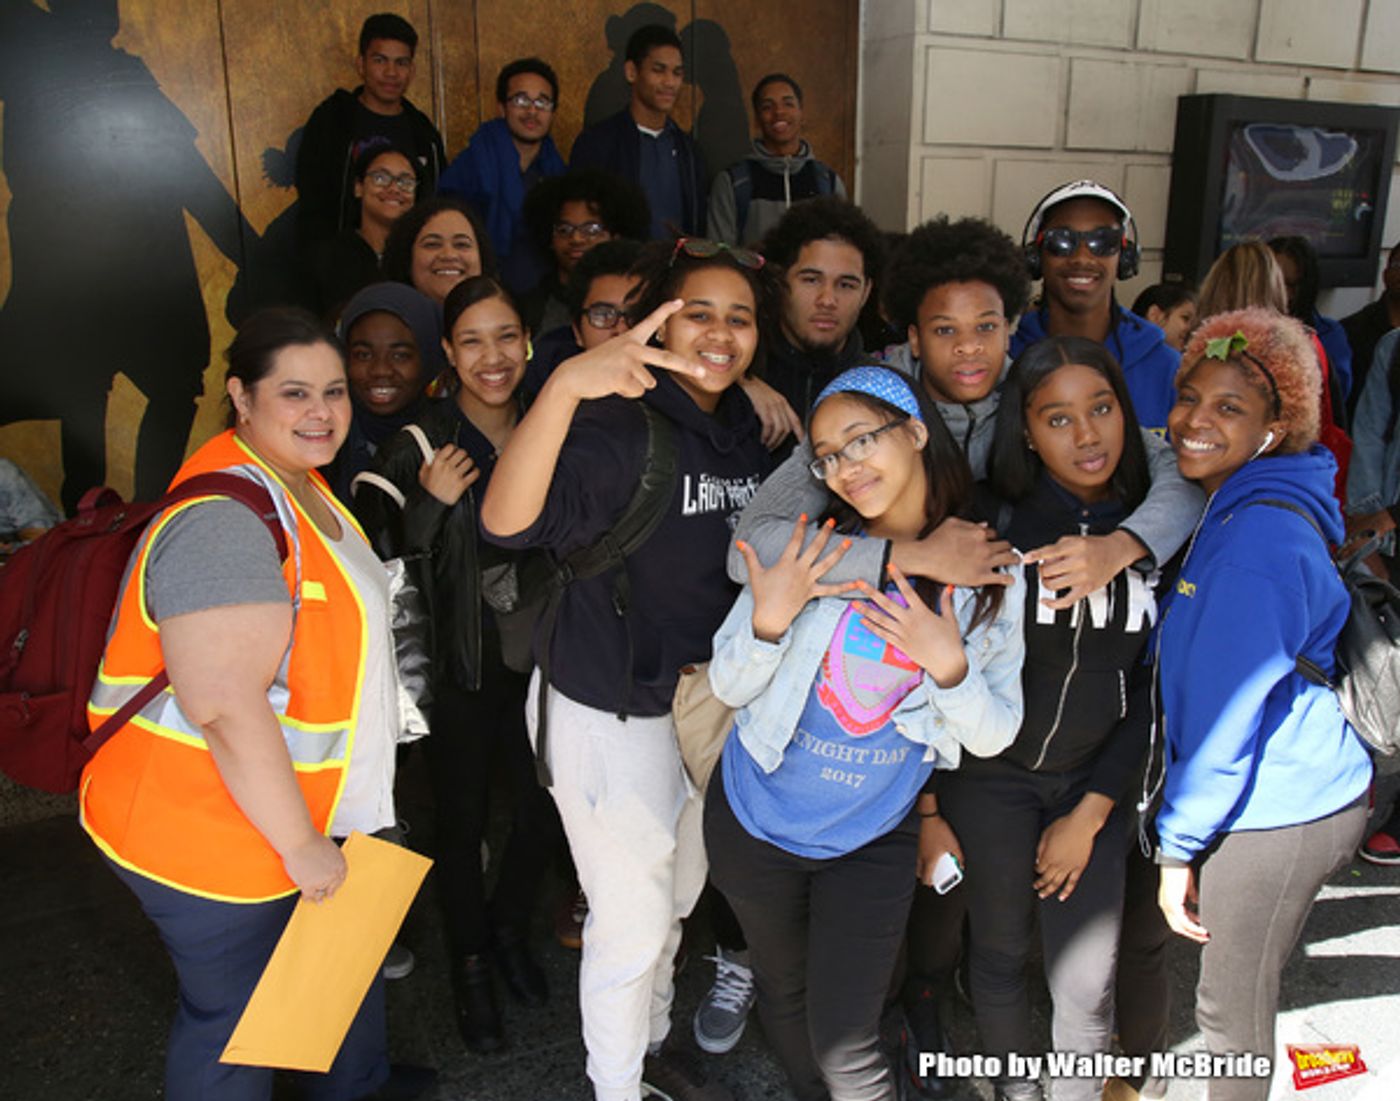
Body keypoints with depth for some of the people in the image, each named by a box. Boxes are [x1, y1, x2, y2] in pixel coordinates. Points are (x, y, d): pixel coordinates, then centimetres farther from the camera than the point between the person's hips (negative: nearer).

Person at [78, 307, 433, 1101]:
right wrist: (303, 846, -22)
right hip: (213, 834, -10)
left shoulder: (301, 484, 7)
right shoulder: (225, 520, -27)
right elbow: (225, 708, -32)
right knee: (234, 1019, 11)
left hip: (295, 807, 10)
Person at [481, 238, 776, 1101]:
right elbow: (508, 521, -40)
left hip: (705, 700, 8)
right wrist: (564, 384, -52)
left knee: (680, 895, 25)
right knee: (632, 925, 8)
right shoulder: (621, 422, -23)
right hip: (609, 714, -7)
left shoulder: (745, 428, 1)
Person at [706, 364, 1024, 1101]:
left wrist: (948, 664, -26)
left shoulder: (987, 574, -10)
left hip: (875, 839, -1)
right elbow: (729, 688, -9)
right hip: (757, 820, 1)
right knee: (782, 993, 22)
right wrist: (769, 619, -28)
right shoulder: (808, 546, -14)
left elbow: (993, 736, -7)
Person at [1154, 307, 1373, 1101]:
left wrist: (1178, 846, -15)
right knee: (1244, 991, 24)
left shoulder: (1256, 539, -24)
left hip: (1280, 813, -9)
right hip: (1301, 794, 9)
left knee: (1231, 1009, 8)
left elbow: (1226, 712, -23)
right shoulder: (1239, 510, 7)